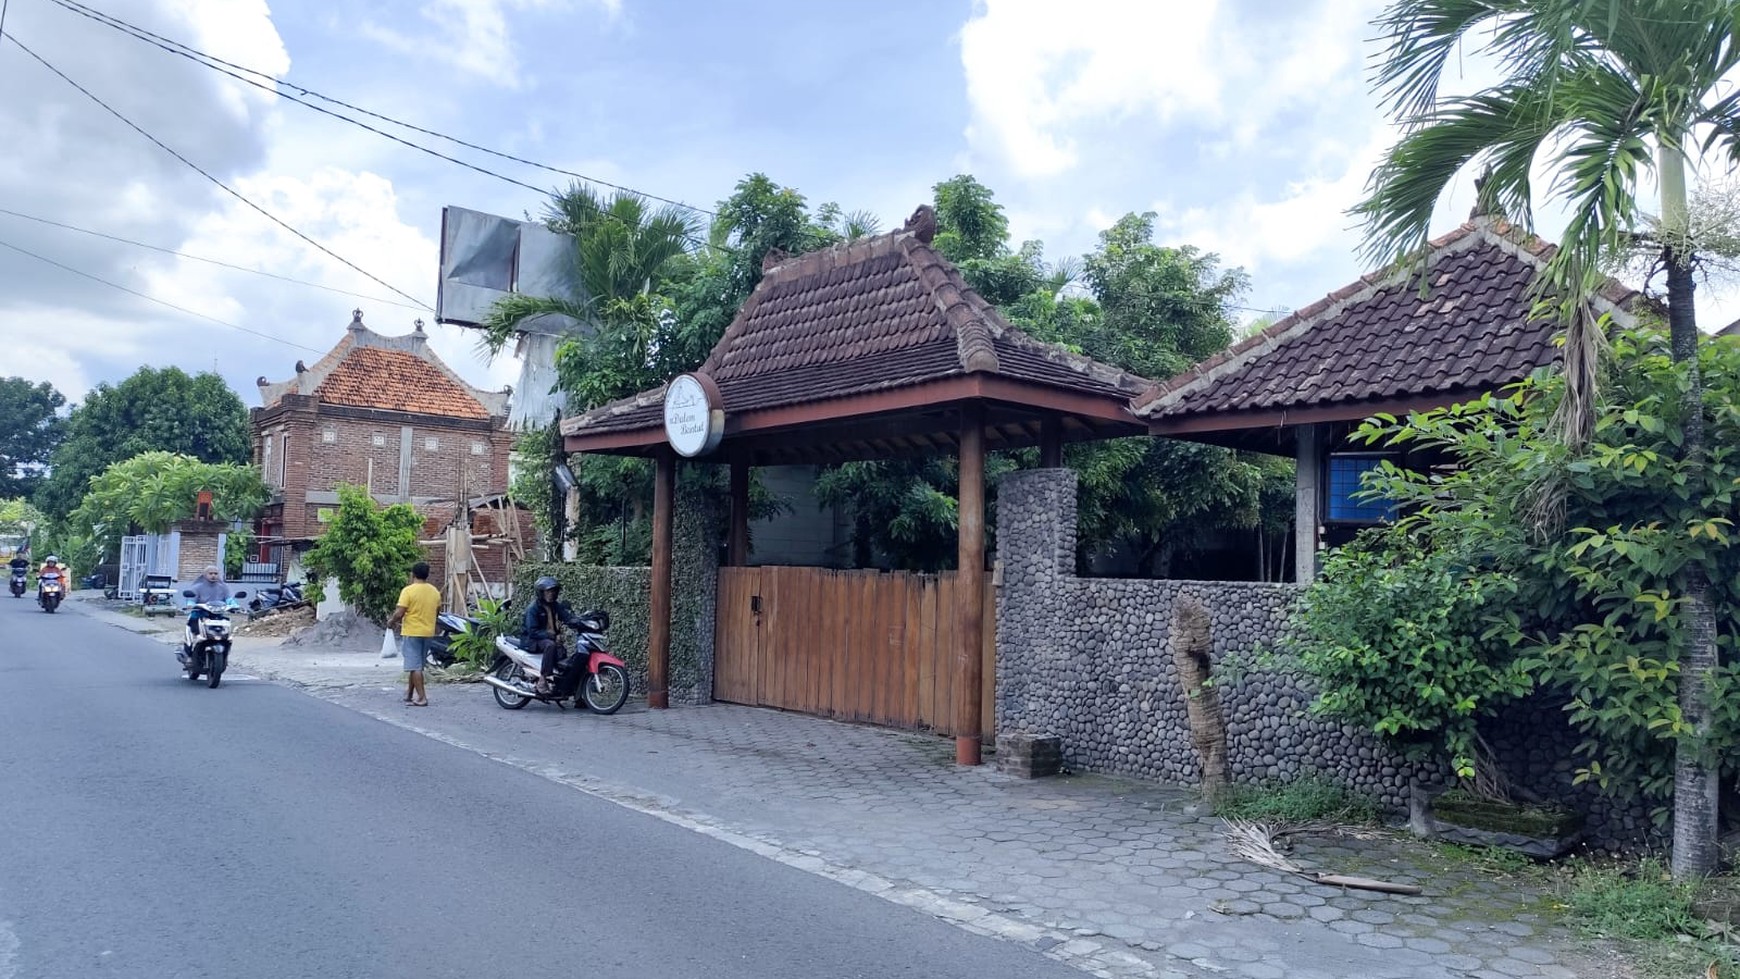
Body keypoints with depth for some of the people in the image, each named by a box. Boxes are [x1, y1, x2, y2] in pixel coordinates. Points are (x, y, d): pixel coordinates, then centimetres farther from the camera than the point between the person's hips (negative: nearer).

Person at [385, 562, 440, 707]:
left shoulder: (408, 590, -13)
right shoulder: (435, 591, 6)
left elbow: (399, 613, -17)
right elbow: (438, 610, 15)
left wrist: (390, 622, 2)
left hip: (412, 633, -6)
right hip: (428, 633, 6)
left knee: (414, 667, -3)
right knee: (416, 665, 17)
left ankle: (422, 698, -7)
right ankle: (409, 695, 25)